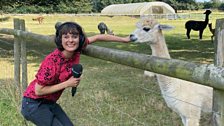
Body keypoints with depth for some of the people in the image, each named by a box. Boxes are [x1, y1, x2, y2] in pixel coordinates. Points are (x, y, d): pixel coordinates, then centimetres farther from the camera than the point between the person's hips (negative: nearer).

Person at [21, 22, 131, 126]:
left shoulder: (76, 51, -10)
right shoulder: (52, 61, -29)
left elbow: (97, 37, 4)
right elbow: (38, 90, -23)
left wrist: (124, 39, 10)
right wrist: (67, 84, -24)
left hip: (50, 103, 7)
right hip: (34, 104, -7)